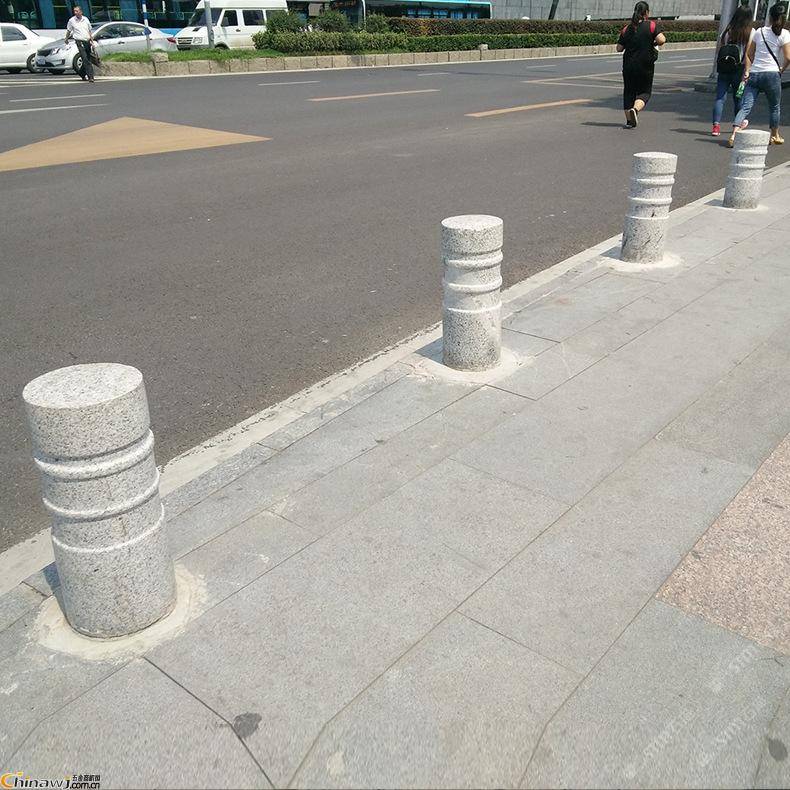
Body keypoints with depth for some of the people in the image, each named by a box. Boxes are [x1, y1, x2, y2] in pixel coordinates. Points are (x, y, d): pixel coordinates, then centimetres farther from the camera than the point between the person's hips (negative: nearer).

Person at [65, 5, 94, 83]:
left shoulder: (86, 19, 10)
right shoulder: (71, 20, 1)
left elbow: (90, 31, 17)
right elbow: (68, 31, 13)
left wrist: (92, 41, 12)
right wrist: (66, 39, 21)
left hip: (87, 41, 4)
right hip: (79, 42, -4)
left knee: (87, 60, 10)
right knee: (85, 60, -17)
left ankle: (82, 74, 27)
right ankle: (90, 76, -23)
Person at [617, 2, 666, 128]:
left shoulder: (627, 28, 3)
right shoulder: (652, 25, -7)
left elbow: (619, 48, 5)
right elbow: (662, 40, -18)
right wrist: (656, 43, 3)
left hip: (628, 66, 3)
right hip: (645, 66, -2)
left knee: (629, 91, 13)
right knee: (644, 91, 10)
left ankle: (629, 120, 11)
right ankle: (635, 109, -21)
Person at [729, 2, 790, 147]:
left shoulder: (759, 32, 11)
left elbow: (748, 54, 10)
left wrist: (747, 71, 8)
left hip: (754, 74, 3)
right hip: (772, 74, -3)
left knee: (746, 107, -4)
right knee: (775, 107, 16)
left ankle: (734, 135, -23)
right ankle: (775, 136, 28)